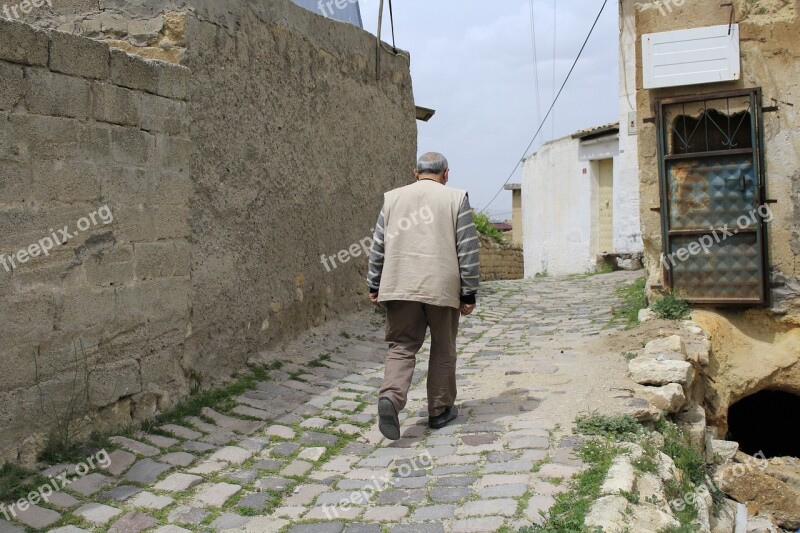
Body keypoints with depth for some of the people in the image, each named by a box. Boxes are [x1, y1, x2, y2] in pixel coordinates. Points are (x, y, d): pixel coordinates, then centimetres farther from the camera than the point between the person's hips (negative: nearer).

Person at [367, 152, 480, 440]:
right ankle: (440, 410, 21)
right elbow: (468, 251, -2)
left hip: (400, 287, 2)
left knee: (401, 347, 7)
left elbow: (378, 246, 10)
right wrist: (469, 294, 2)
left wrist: (374, 286, 18)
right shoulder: (455, 198, 2)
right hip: (442, 288, -2)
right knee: (443, 351, 13)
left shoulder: (393, 198, 9)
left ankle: (391, 396, -17)